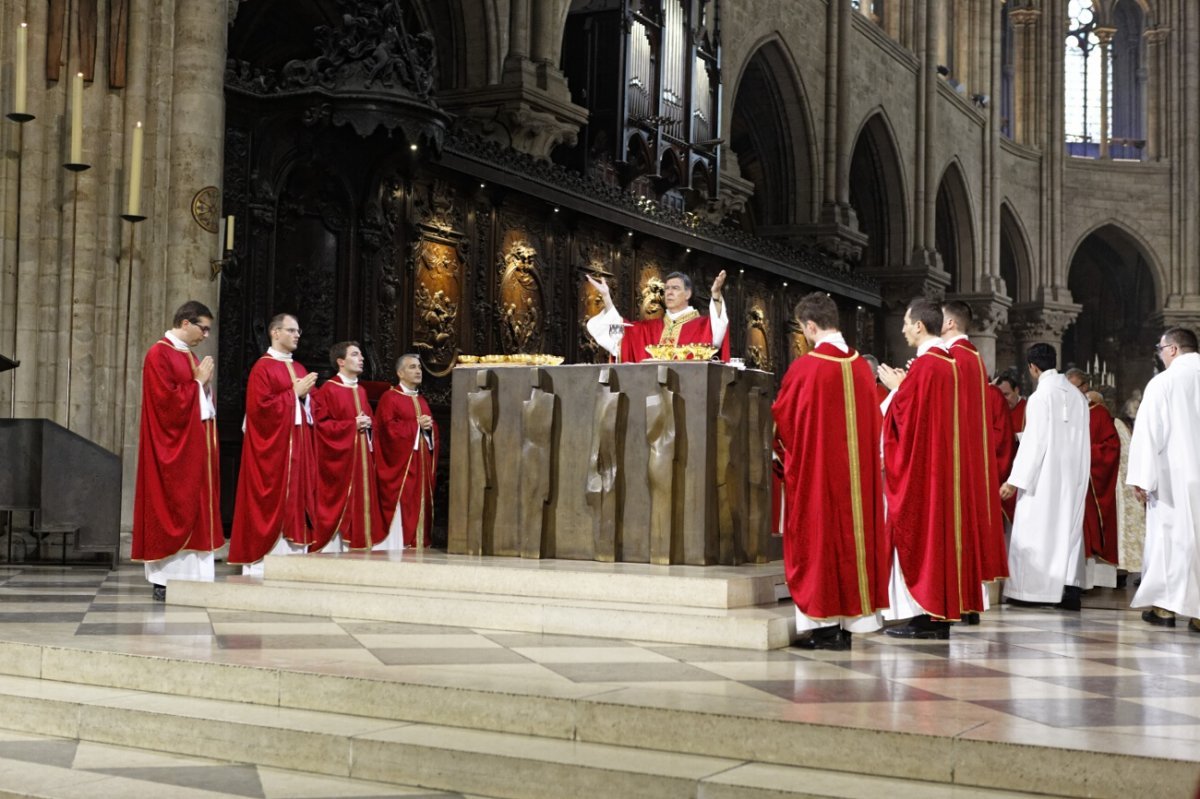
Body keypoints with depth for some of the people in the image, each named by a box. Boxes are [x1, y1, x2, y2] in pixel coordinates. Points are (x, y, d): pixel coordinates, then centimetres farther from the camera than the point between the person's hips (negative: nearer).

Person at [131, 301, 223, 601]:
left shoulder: (191, 356, 16)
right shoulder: (159, 355, -10)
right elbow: (166, 400, -19)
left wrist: (206, 384, 1)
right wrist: (198, 382, -11)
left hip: (196, 447, 9)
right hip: (174, 449, -9)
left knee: (195, 510, 5)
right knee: (172, 509, -6)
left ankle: (190, 576, 7)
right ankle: (165, 580, -1)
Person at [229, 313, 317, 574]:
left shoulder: (300, 369, 17)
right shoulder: (263, 367, -6)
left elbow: (311, 410, 18)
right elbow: (259, 407, -16)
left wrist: (305, 396, -3)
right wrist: (294, 393, -13)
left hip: (298, 450, 7)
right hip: (272, 451, -7)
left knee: (295, 505, 5)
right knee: (270, 507, -6)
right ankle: (262, 569, -2)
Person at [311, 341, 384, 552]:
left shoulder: (361, 391, 16)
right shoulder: (328, 390, -7)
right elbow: (322, 424, -13)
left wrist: (368, 424, 0)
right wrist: (352, 424, -16)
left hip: (361, 458, 7)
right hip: (338, 459, -7)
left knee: (359, 501, 5)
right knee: (337, 503, -6)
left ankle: (357, 545, 9)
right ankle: (333, 548, -2)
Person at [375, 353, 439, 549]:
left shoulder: (422, 401, 19)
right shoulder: (390, 398, -4)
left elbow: (433, 431, 20)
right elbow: (389, 429, -15)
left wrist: (429, 427, -3)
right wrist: (416, 425, -12)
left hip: (421, 465, 7)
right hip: (400, 465, -7)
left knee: (420, 505, 5)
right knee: (401, 506, -10)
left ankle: (418, 544, 8)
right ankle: (397, 546, -8)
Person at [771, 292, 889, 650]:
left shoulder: (804, 368, -13)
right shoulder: (862, 366, 3)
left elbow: (781, 418, -4)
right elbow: (873, 422, 11)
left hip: (815, 471, -5)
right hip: (857, 471, 5)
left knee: (818, 535, 1)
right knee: (852, 530, 10)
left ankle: (824, 623, 2)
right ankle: (852, 617, 14)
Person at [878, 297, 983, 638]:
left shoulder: (923, 365, -15)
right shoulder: (950, 363, 12)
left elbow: (905, 415, -17)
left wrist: (895, 387, -1)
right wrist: (905, 385, 15)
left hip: (919, 469, -9)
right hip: (945, 464, 9)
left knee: (917, 531, -4)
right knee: (941, 525, 9)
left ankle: (923, 614, -3)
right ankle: (941, 614, 11)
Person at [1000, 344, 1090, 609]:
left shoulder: (1040, 397, -13)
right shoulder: (1077, 396, 6)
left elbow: (1033, 442, -15)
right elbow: (1081, 440, 8)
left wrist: (1014, 480, -12)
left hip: (1044, 476, -6)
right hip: (1074, 476, 6)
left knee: (1036, 528, 2)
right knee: (1069, 527, 9)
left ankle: (1033, 590, 5)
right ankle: (1070, 587, 4)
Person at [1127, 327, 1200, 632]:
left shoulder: (1163, 382, -8)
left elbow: (1148, 432, -10)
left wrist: (1142, 478, -8)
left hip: (1174, 475, -3)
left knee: (1168, 536, 6)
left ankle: (1165, 606, 8)